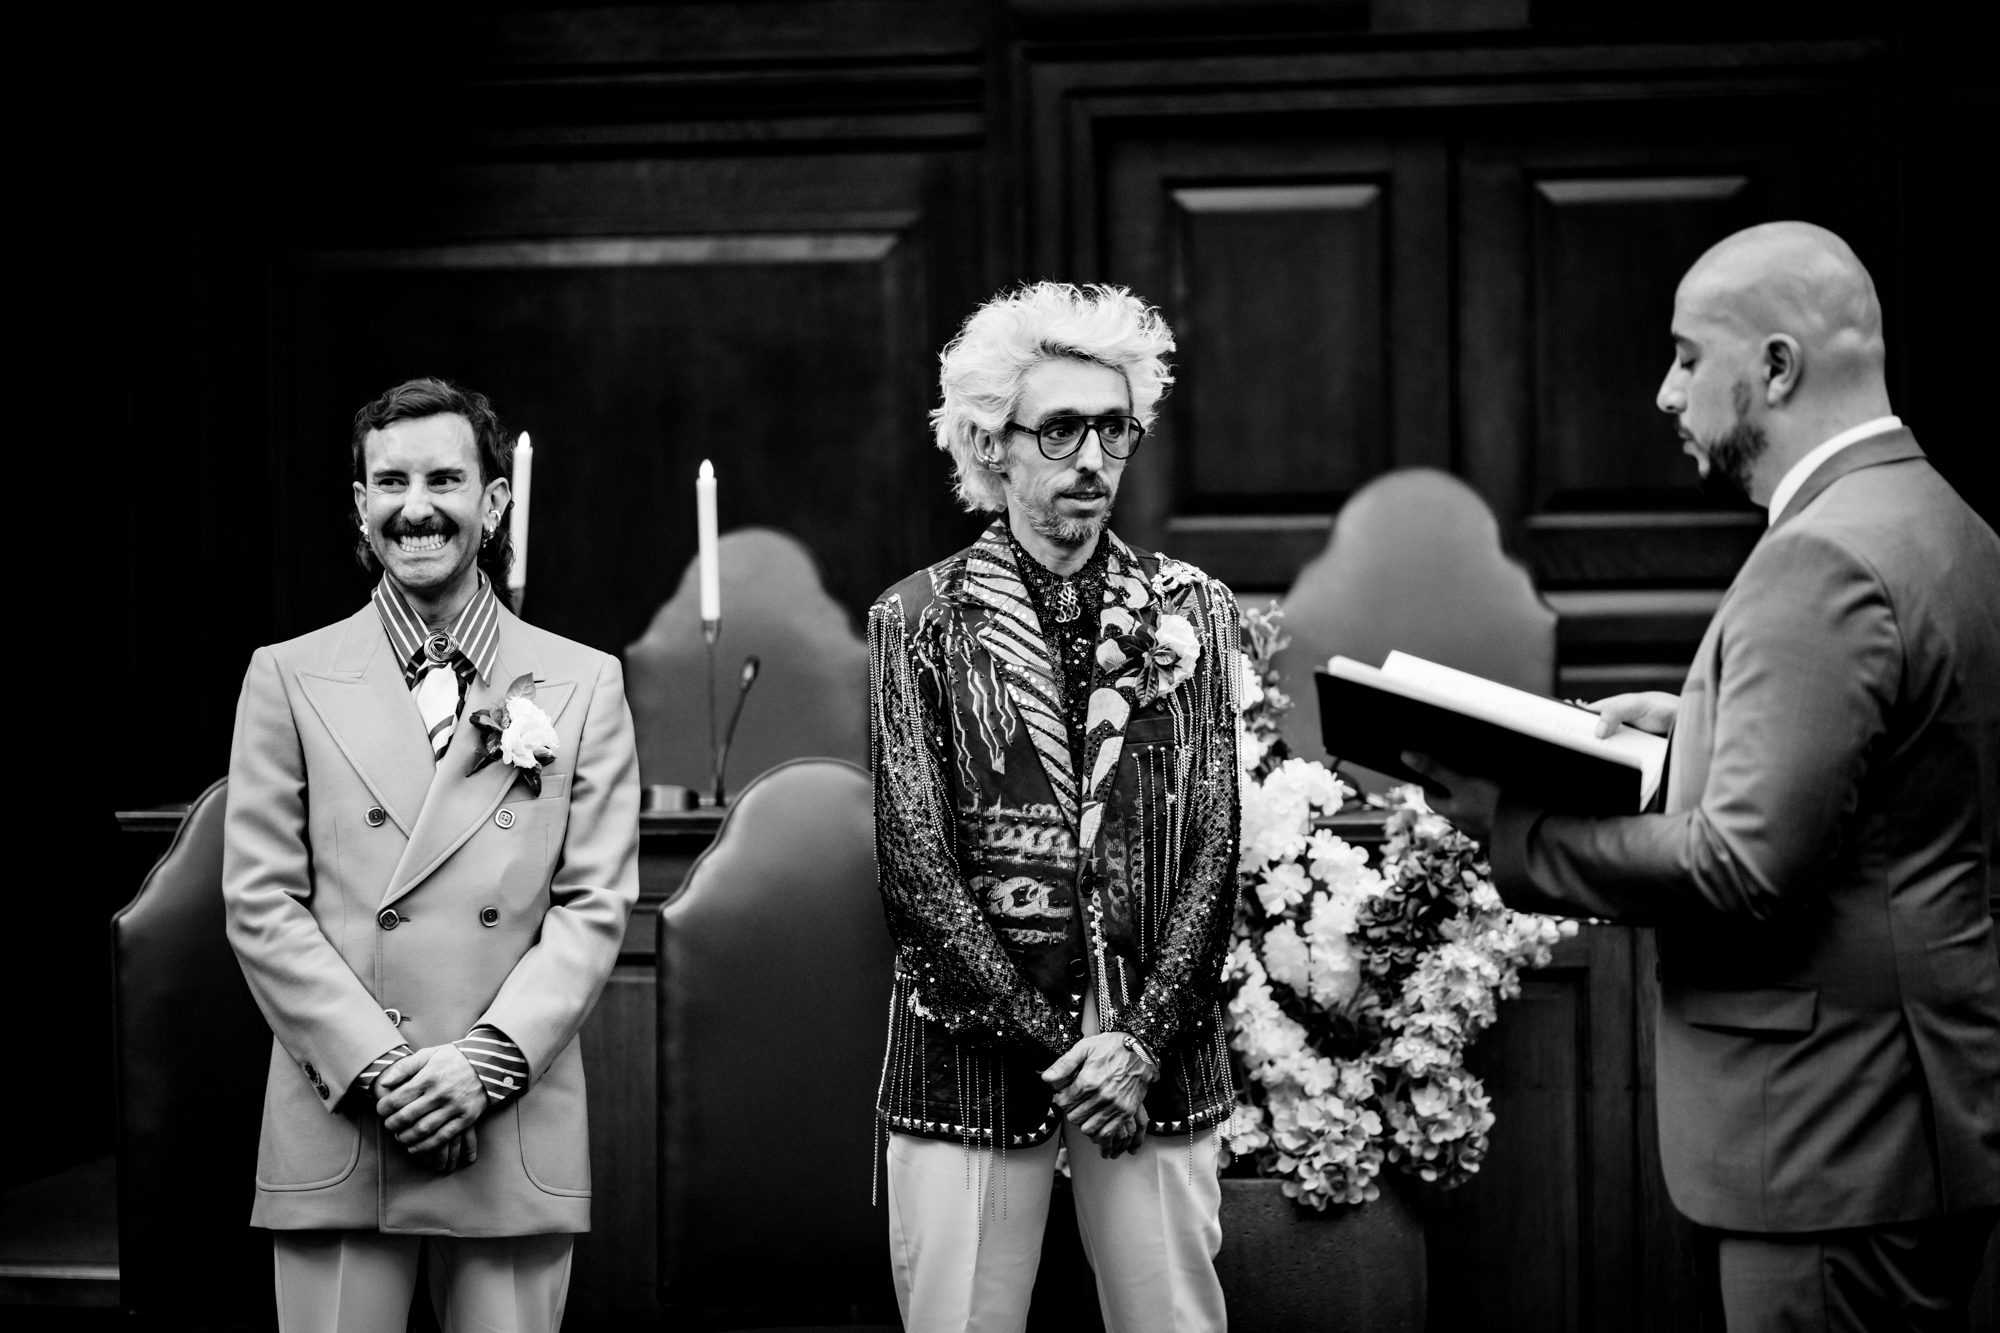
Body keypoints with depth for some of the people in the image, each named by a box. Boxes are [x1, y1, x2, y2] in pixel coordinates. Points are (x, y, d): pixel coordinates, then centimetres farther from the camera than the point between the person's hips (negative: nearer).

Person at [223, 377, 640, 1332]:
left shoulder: (583, 687, 8)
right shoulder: (288, 680, 6)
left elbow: (596, 905, 2)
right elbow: (260, 904, 1)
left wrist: (485, 1058, -11)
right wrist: (376, 1066, -9)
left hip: (517, 1138, 1)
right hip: (335, 1135, 0)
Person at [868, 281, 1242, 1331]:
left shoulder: (1191, 611, 9)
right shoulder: (918, 619, 2)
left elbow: (1215, 845, 3)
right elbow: (916, 859, -4)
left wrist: (1142, 1038, -9)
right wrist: (1055, 1043, -11)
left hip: (1155, 1049, 2)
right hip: (972, 1049, -2)